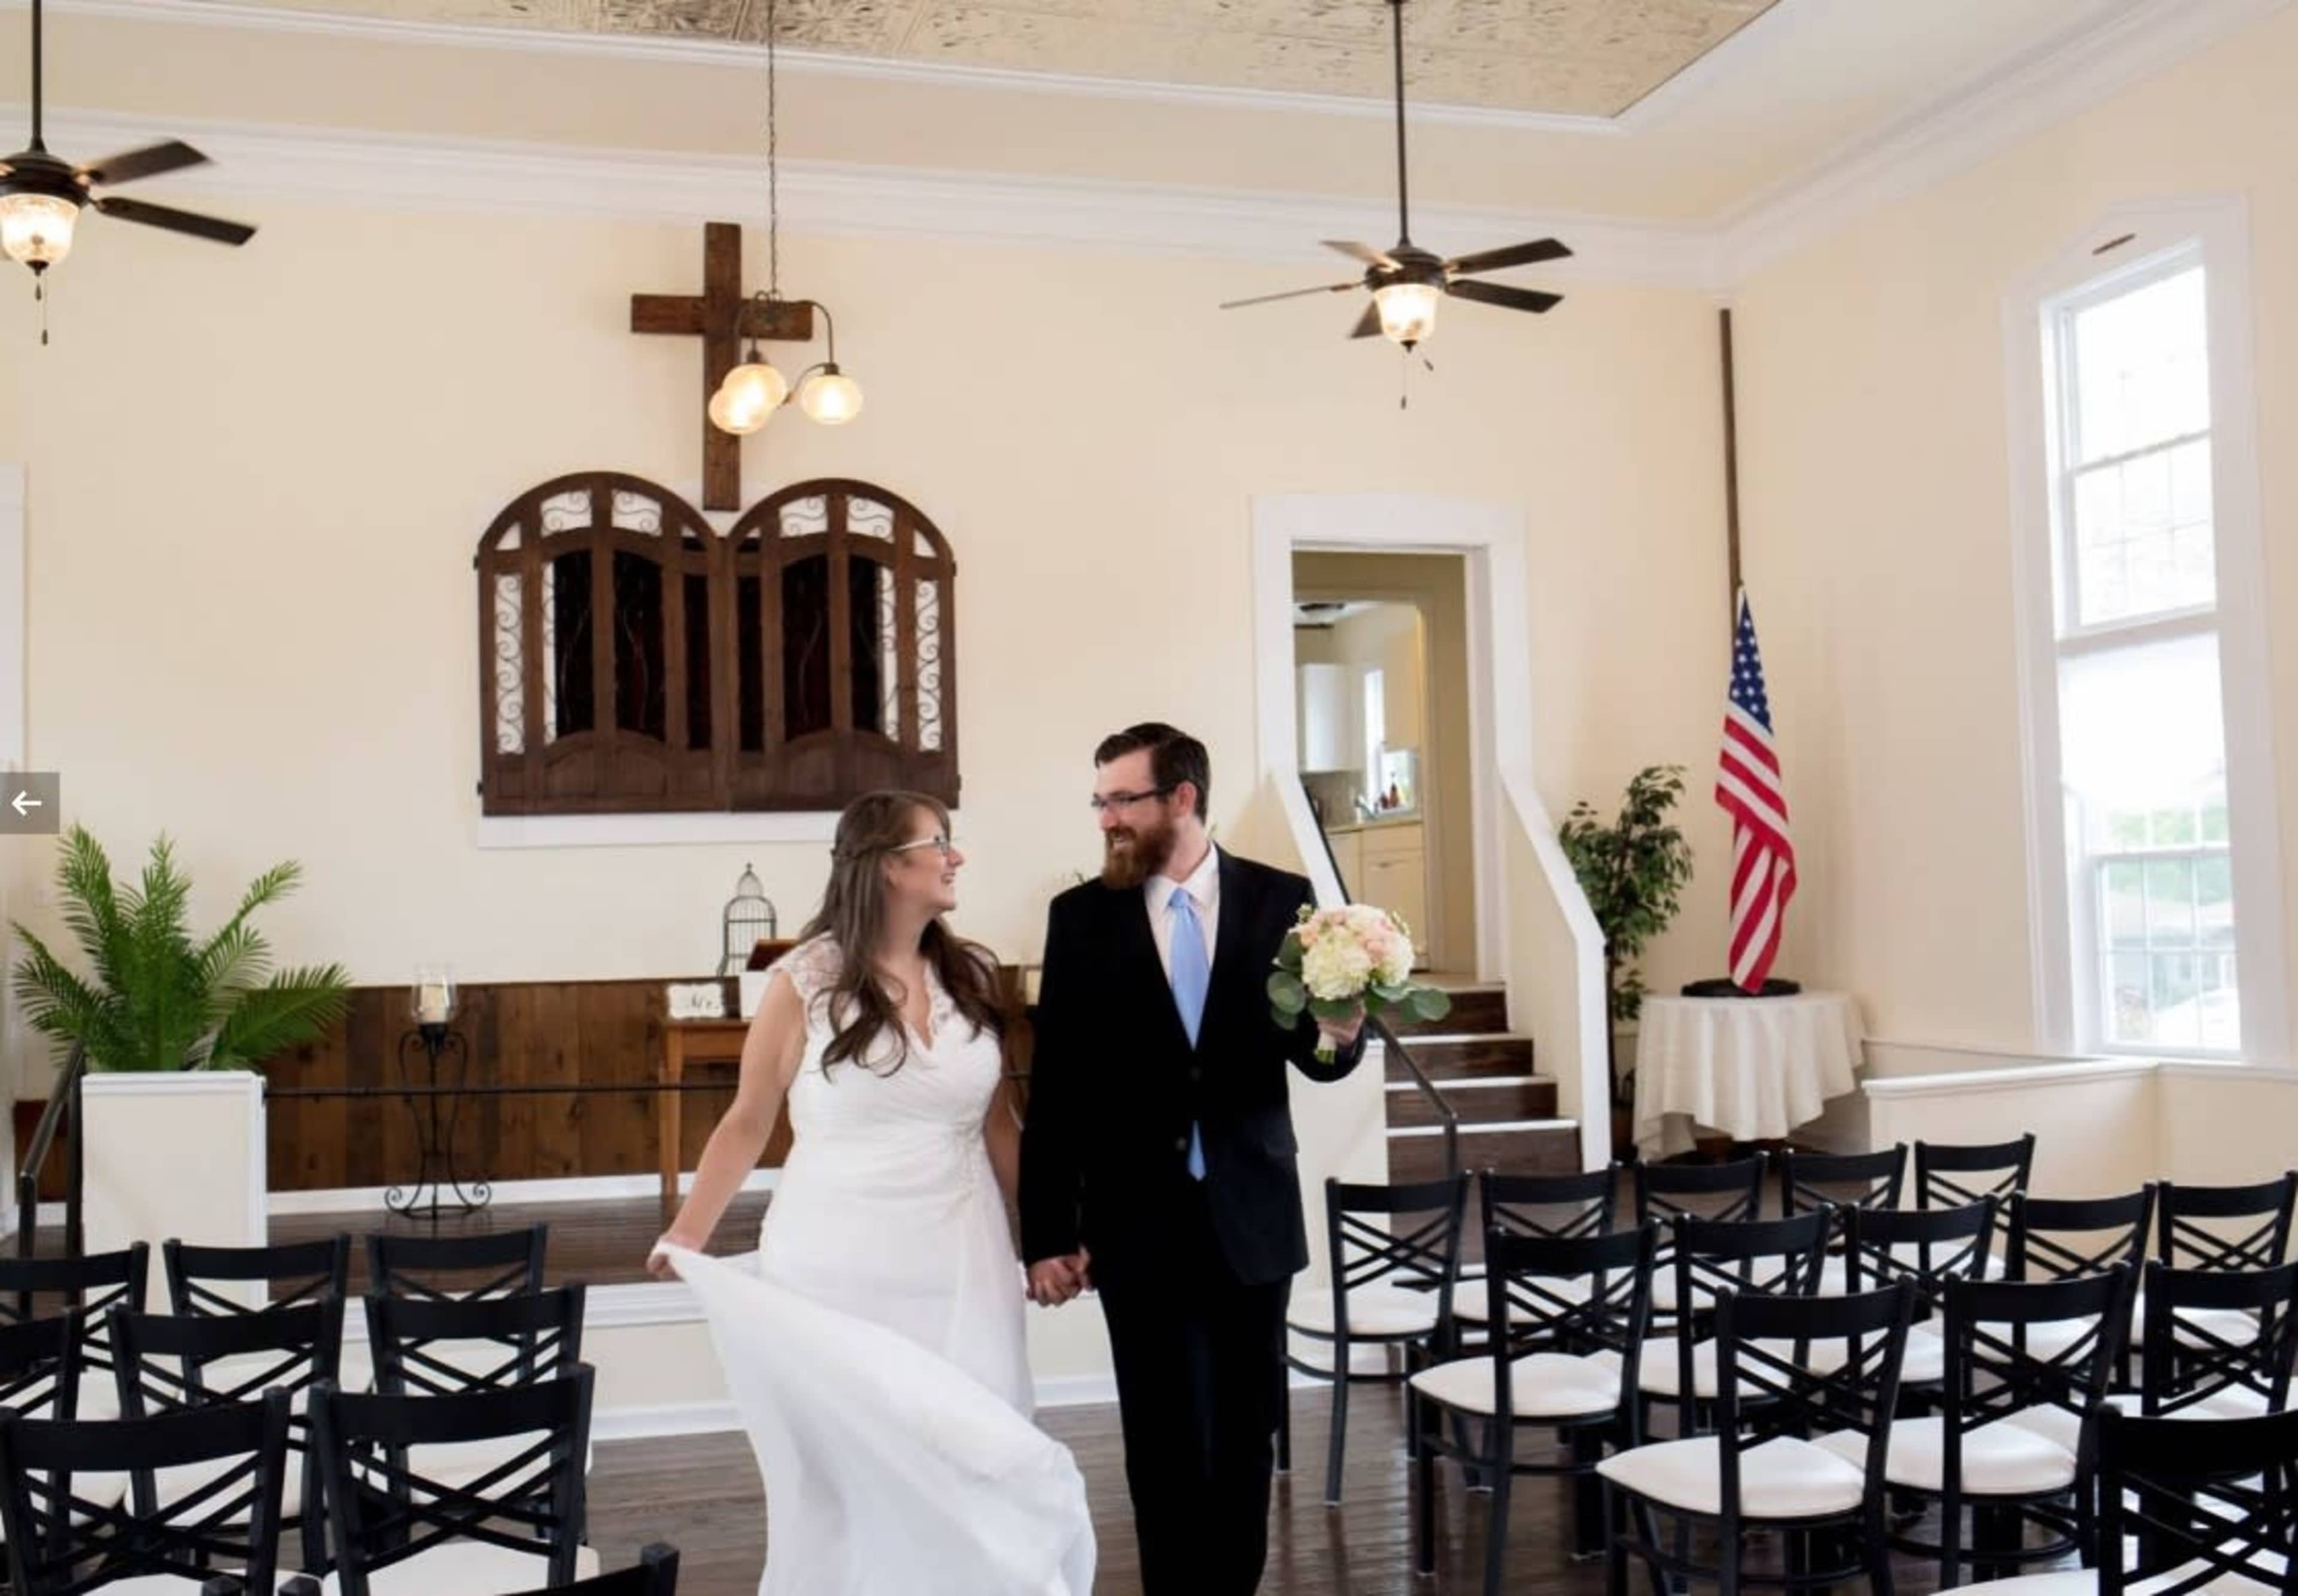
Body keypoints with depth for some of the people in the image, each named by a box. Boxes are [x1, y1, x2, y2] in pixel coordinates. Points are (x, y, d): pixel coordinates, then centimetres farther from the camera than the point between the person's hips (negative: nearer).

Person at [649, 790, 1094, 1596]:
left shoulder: (970, 976, 5)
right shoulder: (805, 981, -6)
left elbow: (999, 1122, 11)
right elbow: (747, 1124, 1)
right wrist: (687, 1238, -1)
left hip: (960, 1270, 3)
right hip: (837, 1271, -3)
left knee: (972, 1473, 3)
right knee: (848, 1478, 6)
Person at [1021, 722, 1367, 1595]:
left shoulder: (1280, 899, -2)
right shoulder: (1080, 916, -3)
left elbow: (1308, 1052, 2)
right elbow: (1054, 1091, -3)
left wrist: (1341, 1034, -22)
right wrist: (1048, 1234, -5)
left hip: (1251, 1214, 1)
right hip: (1140, 1222, -1)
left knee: (1245, 1432, 14)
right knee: (1167, 1441, 7)